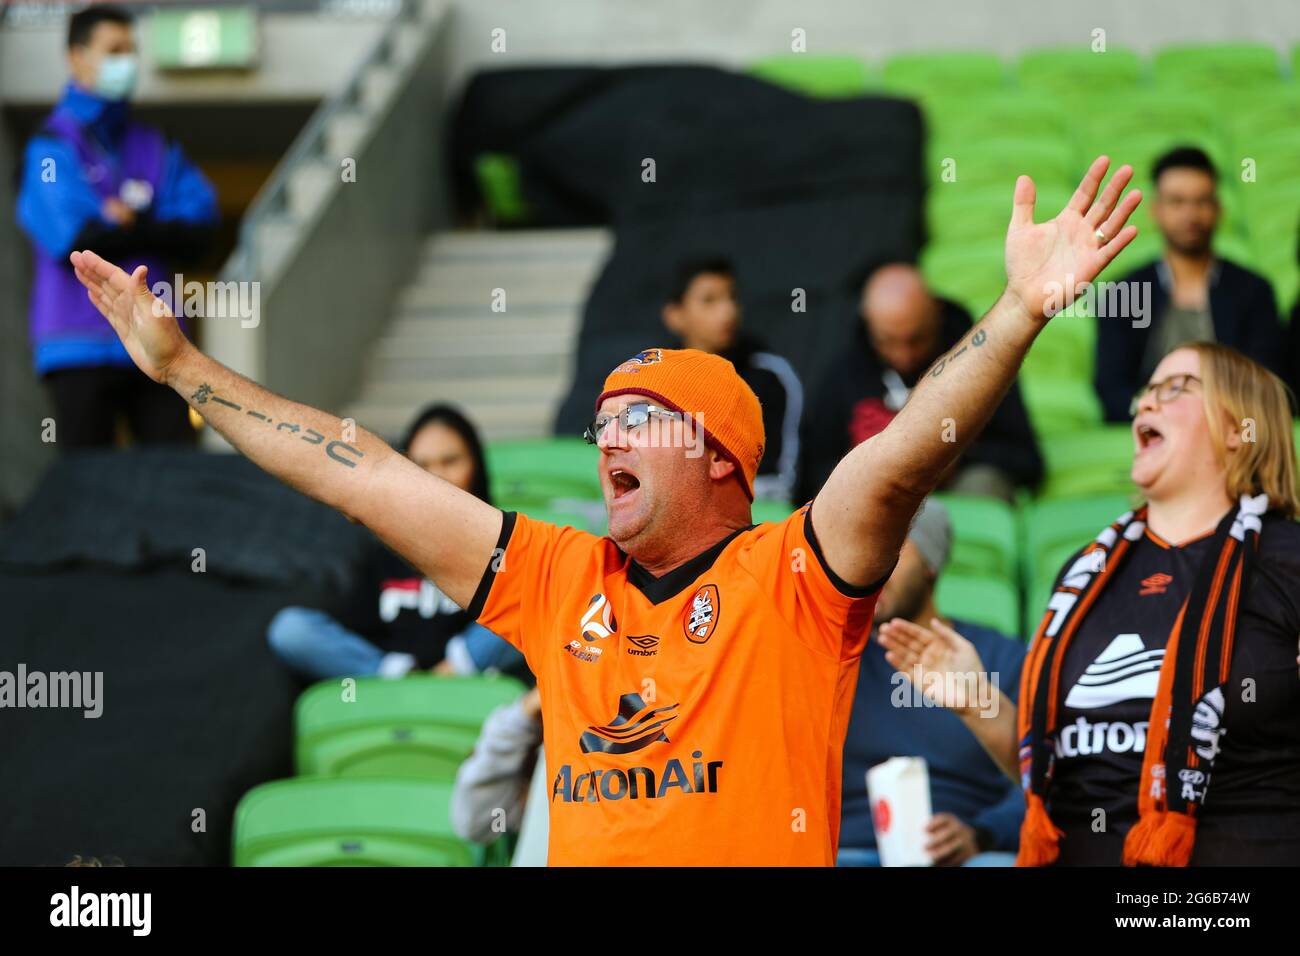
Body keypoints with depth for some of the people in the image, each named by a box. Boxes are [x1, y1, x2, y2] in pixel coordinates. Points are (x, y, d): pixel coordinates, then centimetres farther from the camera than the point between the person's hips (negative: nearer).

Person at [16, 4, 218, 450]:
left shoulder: (153, 147, 15)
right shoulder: (53, 146, -2)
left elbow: (200, 230, 4)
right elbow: (74, 239, -15)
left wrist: (133, 224, -10)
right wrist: (159, 232, -4)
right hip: (85, 345, -5)